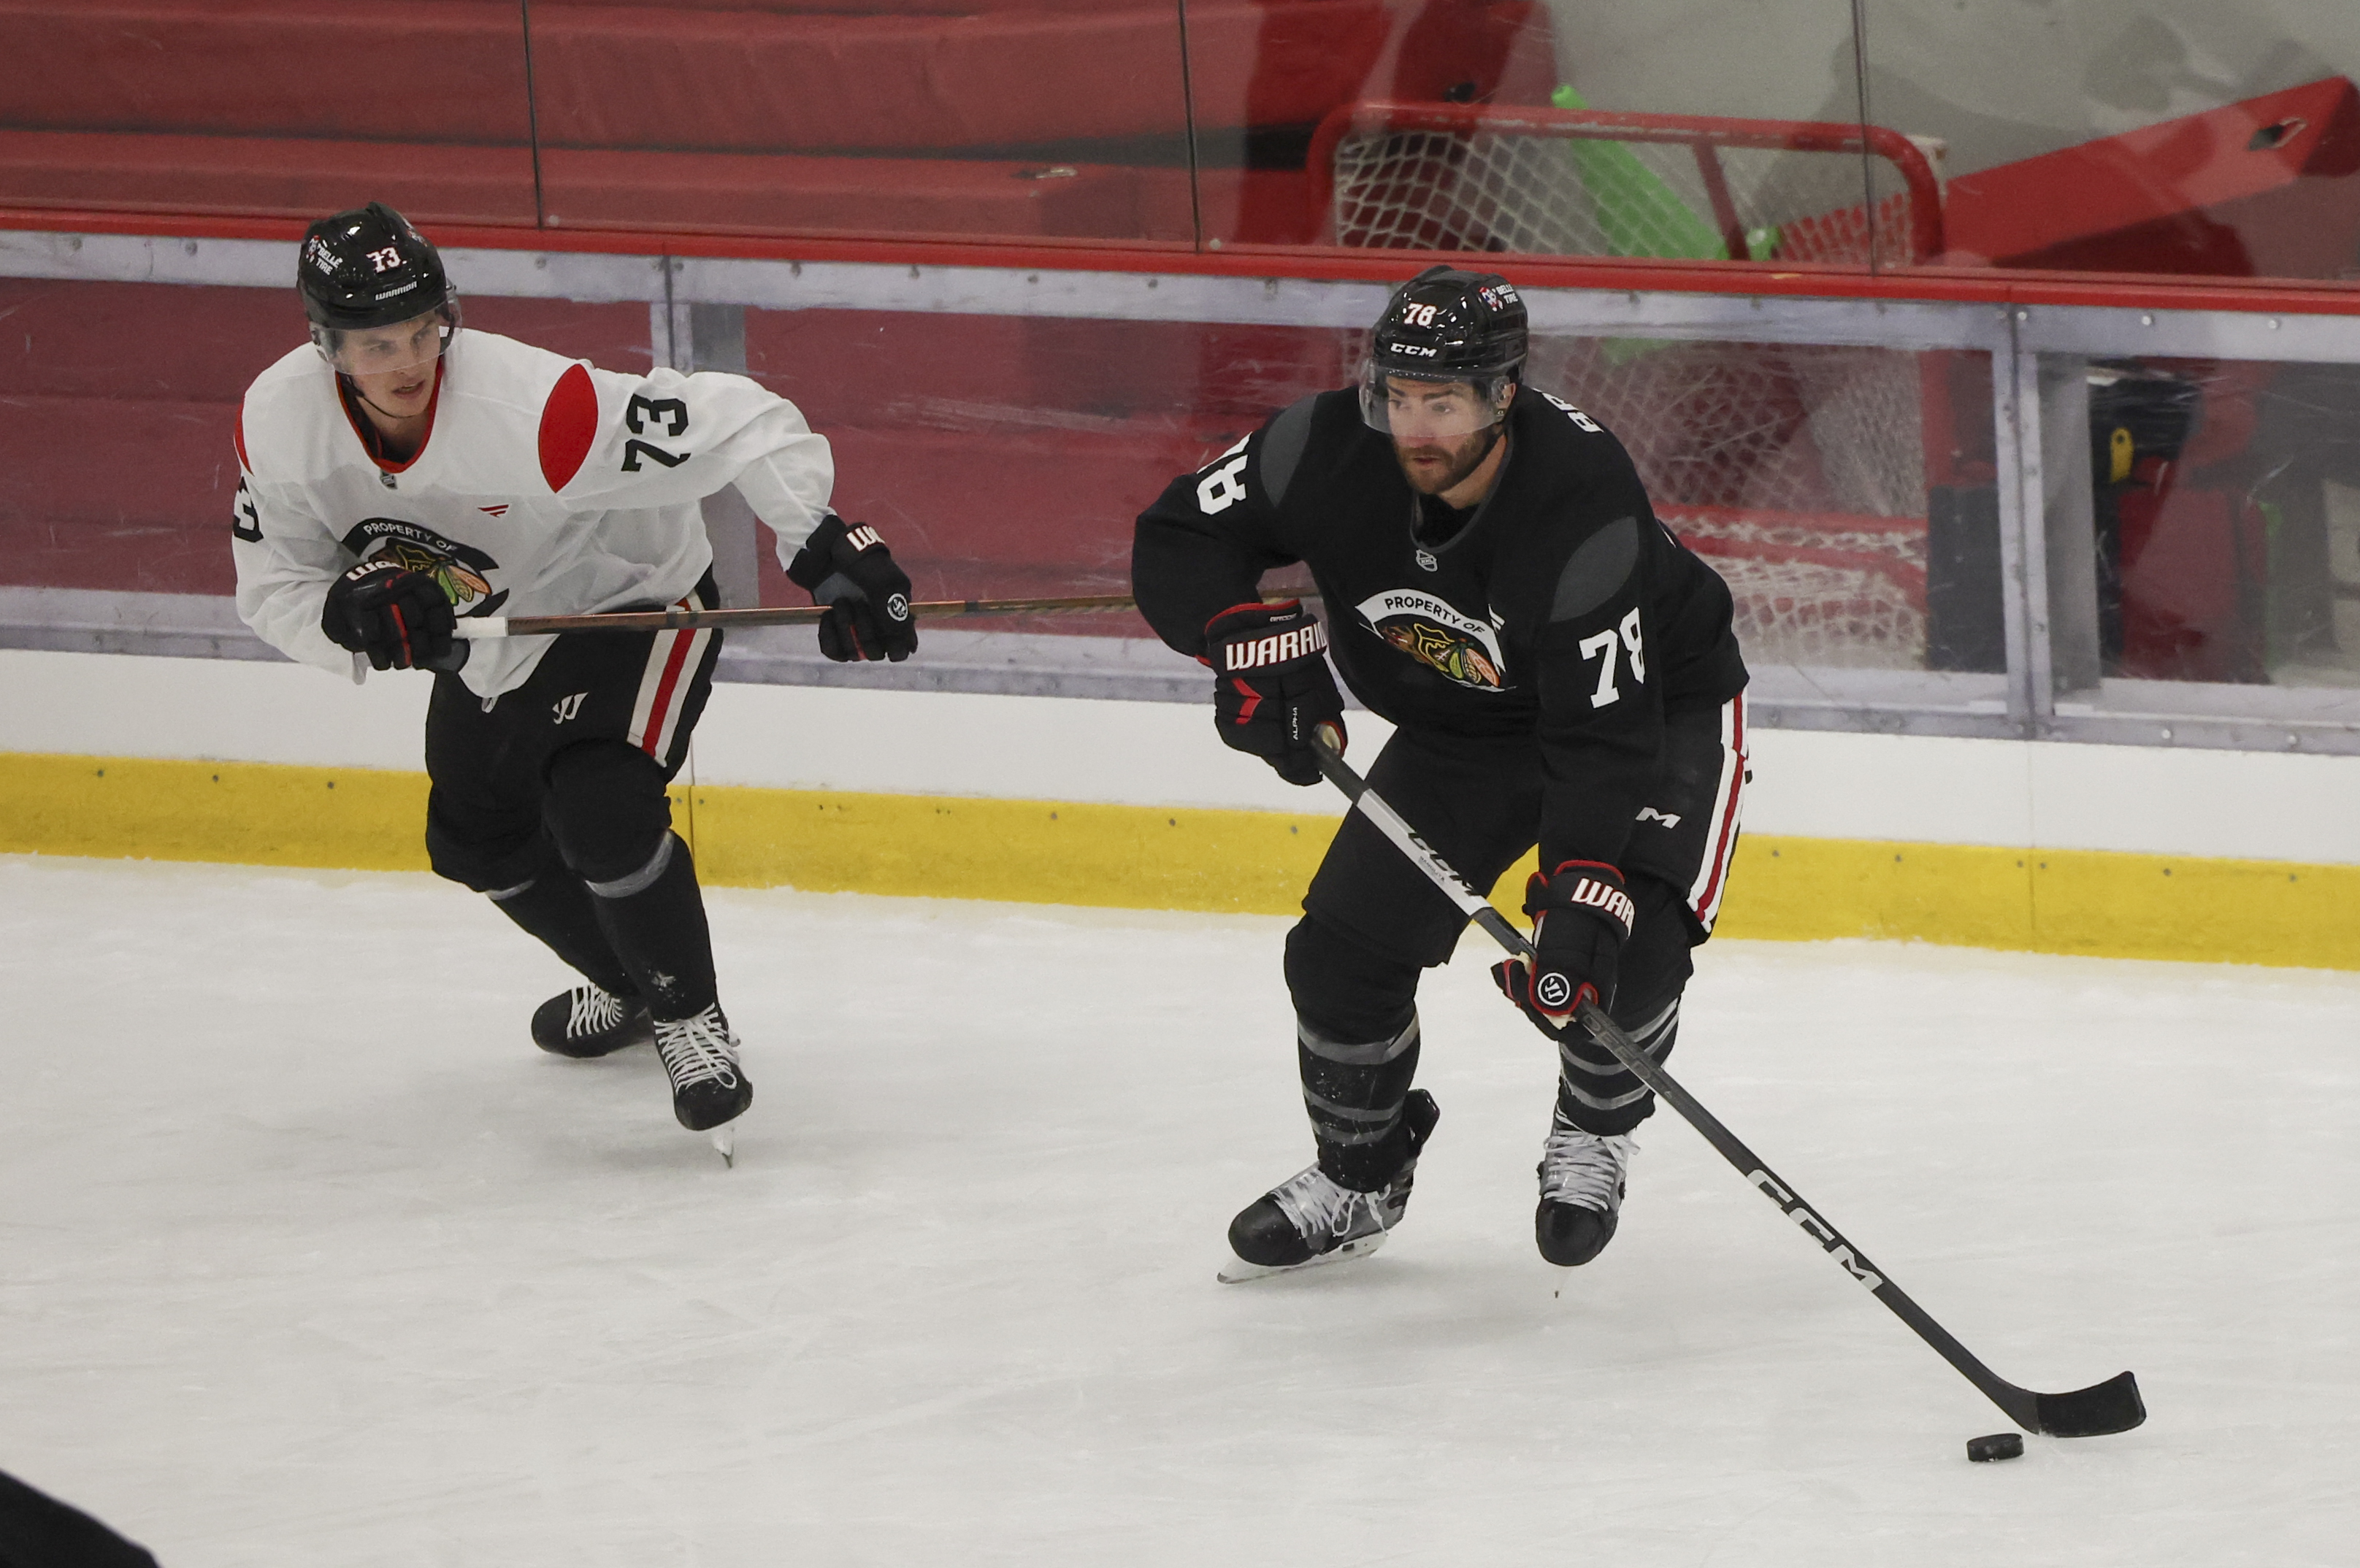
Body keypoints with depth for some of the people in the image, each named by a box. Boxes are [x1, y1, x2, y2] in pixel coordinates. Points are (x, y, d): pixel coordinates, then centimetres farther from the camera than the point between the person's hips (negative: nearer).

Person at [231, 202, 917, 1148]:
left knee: (599, 812, -26)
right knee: (477, 839, 21)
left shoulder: (530, 409, -40)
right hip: (492, 636, 7)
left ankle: (690, 1019, -1)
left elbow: (738, 424, -38)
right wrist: (353, 612, -35)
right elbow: (270, 589, -13)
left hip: (636, 599, -7)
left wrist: (825, 546, -46)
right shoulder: (278, 422, -23)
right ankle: (629, 987, 48)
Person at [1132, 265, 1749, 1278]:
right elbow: (1175, 541, -15)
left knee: (1627, 945, -26)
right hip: (1459, 724, 5)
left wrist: (1580, 890, -51)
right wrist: (1256, 637, -34)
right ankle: (1358, 1176, 23)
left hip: (1657, 701, -5)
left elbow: (1605, 733, -41)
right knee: (1346, 946, -3)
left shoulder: (1584, 502, -39)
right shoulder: (1330, 448, -26)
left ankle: (1592, 1136, 6)